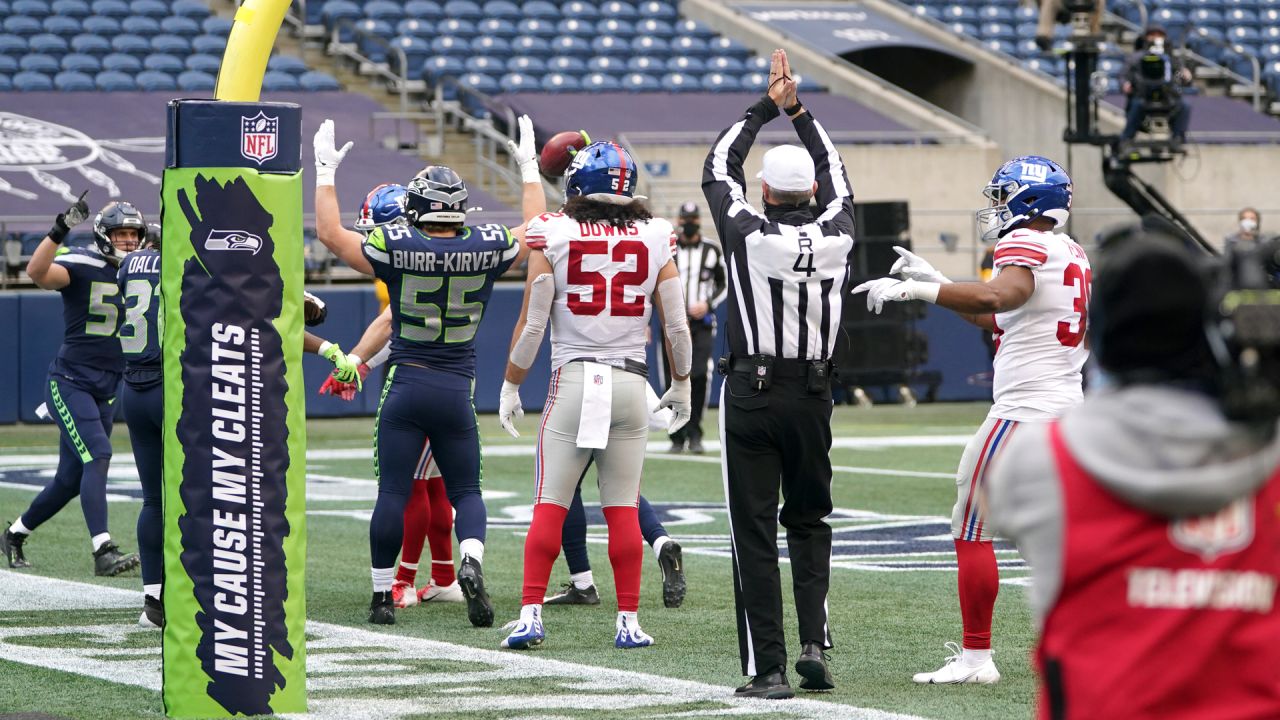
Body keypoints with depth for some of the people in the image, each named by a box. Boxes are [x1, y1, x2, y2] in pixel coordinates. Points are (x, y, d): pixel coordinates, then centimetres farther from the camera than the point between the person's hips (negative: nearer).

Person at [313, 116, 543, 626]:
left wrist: (325, 171, 13)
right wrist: (529, 165, 27)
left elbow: (330, 233, 4)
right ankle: (471, 561, -17)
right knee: (465, 490, 11)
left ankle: (383, 595, 6)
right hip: (457, 392, 2)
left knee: (393, 493, 3)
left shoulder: (395, 249, -9)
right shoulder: (487, 249, -4)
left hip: (406, 387, -2)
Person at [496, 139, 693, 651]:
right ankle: (628, 622, 7)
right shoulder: (655, 240, 3)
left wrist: (510, 386, 8)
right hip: (630, 382, 2)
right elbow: (676, 326, 4)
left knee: (549, 506, 2)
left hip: (572, 379, -2)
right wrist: (681, 386, 20)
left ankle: (531, 614, -3)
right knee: (623, 509, 7)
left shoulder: (553, 236, -4)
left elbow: (531, 325, -4)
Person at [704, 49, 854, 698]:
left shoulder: (748, 234, -9)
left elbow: (719, 167, 8)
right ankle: (815, 643, 4)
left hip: (751, 391, -3)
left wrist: (768, 106, 16)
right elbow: (835, 175, 18)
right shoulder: (835, 236, -2)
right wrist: (797, 110, 23)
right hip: (812, 394, 3)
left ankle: (768, 668, -2)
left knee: (755, 534, 0)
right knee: (809, 521, 18)